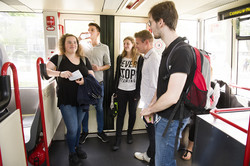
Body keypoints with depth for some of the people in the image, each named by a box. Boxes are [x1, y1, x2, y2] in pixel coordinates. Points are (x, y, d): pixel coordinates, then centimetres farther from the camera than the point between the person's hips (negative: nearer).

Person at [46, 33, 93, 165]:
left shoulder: (84, 60, 7)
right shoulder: (58, 58, -1)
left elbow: (92, 76, 5)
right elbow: (45, 70, -11)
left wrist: (85, 81, -17)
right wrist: (60, 73, -28)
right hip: (66, 100, -3)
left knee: (78, 125, 19)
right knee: (72, 128, 0)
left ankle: (77, 146, 44)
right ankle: (72, 153, 27)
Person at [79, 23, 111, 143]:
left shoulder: (104, 47, 4)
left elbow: (108, 65, 8)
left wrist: (99, 68, -12)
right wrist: (79, 40, -9)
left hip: (98, 82, 0)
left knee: (99, 107, 9)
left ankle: (100, 131, 27)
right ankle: (85, 131, 28)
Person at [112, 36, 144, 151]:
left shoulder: (139, 58, -3)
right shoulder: (120, 58, 7)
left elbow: (141, 76, -5)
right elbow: (117, 74, 10)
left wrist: (138, 92, -9)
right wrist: (115, 89, 6)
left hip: (133, 91, -2)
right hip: (121, 91, 2)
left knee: (132, 113, 10)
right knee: (120, 113, 6)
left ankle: (129, 134, 31)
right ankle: (118, 138, 16)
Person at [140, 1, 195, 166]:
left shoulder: (181, 52, -25)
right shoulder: (168, 50, 9)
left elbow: (172, 97, -30)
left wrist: (149, 110, -13)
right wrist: (152, 106, 7)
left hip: (172, 119, -9)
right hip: (164, 116, 9)